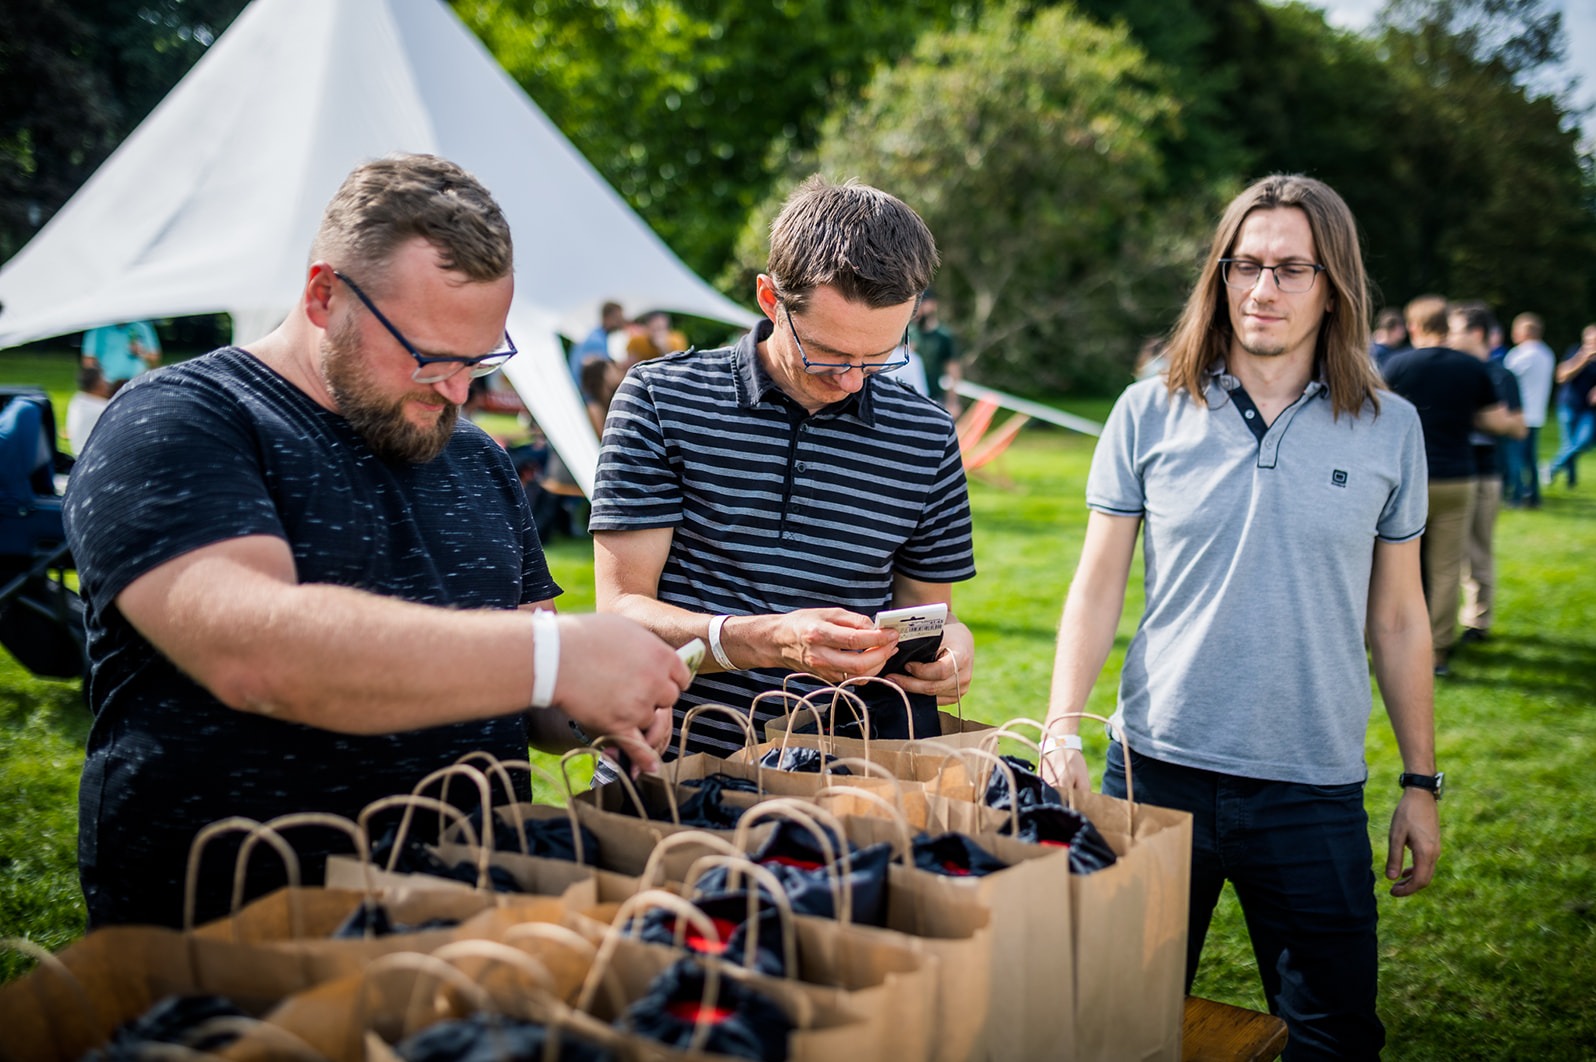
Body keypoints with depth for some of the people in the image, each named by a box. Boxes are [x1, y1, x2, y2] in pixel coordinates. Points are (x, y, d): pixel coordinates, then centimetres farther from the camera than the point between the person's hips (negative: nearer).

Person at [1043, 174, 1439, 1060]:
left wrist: (1421, 783, 9)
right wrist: (1062, 729, -9)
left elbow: (1396, 617, 8)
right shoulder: (1148, 413, 0)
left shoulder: (1389, 429, 3)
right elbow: (1098, 585, 2)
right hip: (1156, 768, 0)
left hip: (1316, 787, 1)